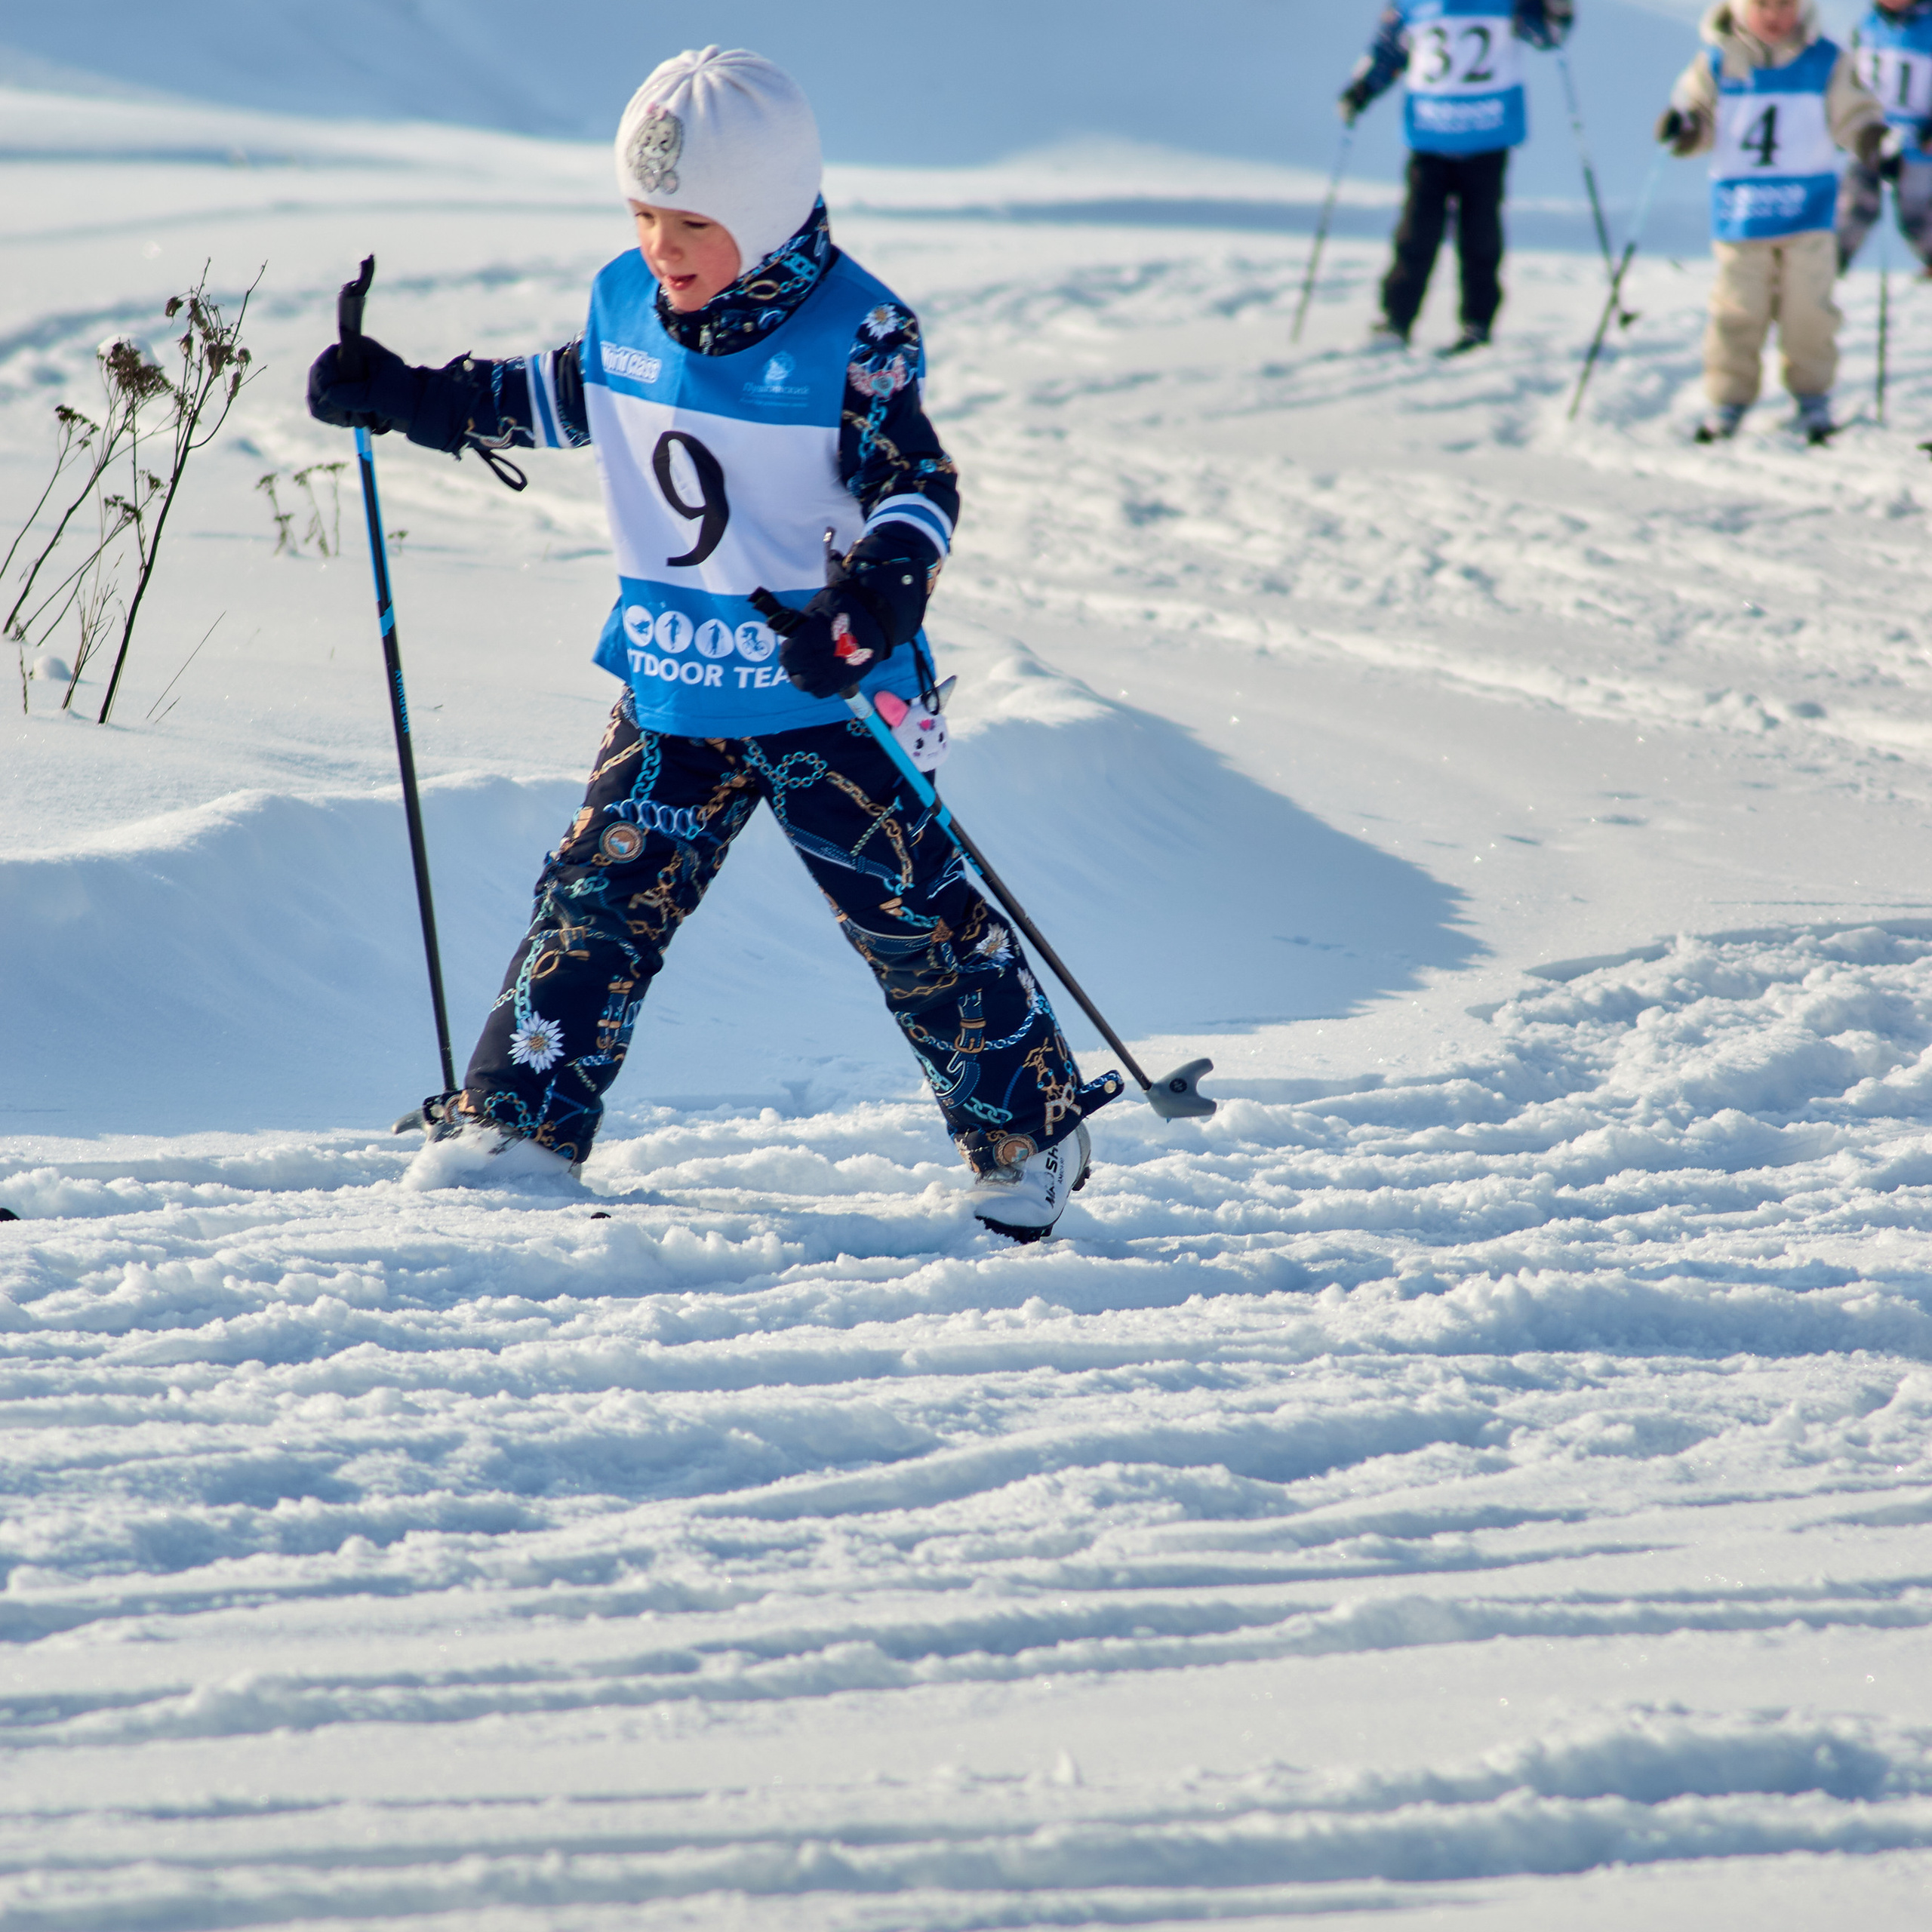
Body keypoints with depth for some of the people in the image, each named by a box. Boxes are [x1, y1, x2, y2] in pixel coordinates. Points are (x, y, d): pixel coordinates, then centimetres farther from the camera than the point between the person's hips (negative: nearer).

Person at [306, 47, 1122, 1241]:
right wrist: (403, 398, 16)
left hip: (826, 694, -5)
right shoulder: (627, 307, 3)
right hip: (673, 690, 5)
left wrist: (874, 600, -36)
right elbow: (555, 400, 22)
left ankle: (1031, 1130, 16)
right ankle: (519, 1123, 8)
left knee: (915, 917, 1)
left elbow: (917, 486, -17)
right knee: (598, 900, 0)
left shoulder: (852, 335, -15)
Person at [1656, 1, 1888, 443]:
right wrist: (1683, 129, -19)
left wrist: (1873, 141, -16)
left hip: (1808, 207, 0)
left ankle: (1812, 398, 16)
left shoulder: (1827, 62, -1)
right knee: (1737, 311, 1)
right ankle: (1728, 402, 12)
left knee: (1808, 309, 1)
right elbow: (1699, 114, 3)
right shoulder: (1716, 62, 0)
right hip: (1740, 209, 0)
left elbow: (1853, 113, 3)